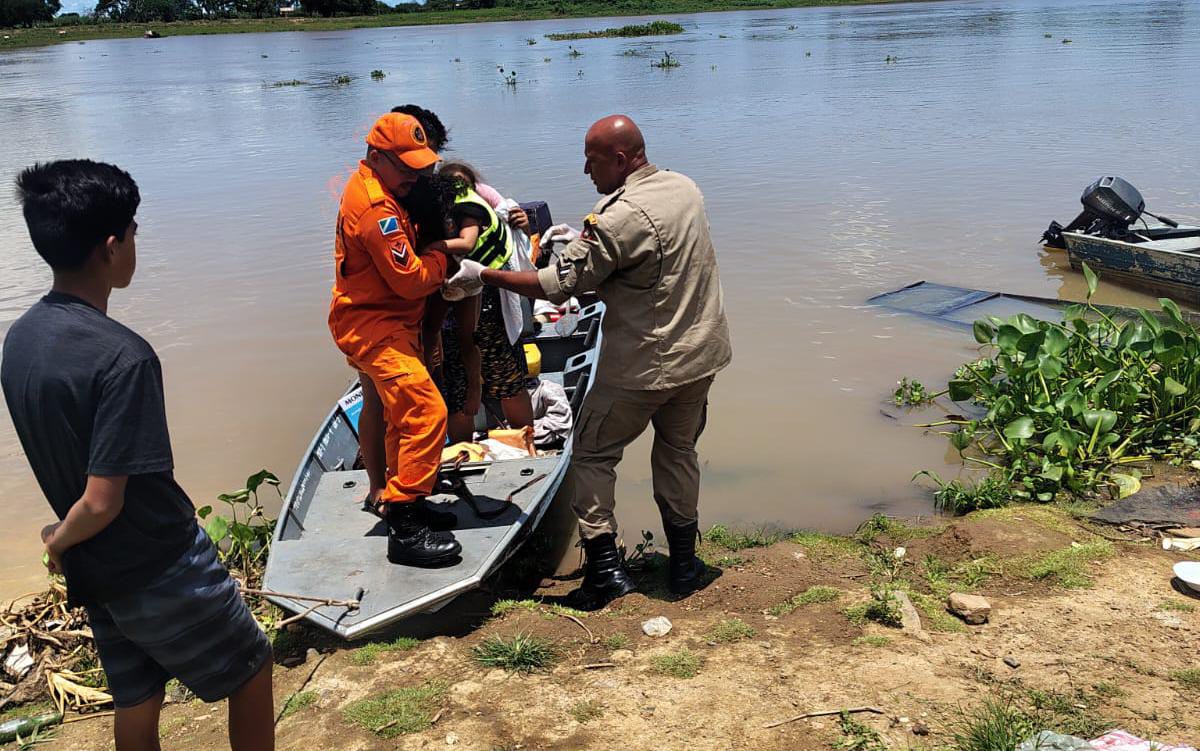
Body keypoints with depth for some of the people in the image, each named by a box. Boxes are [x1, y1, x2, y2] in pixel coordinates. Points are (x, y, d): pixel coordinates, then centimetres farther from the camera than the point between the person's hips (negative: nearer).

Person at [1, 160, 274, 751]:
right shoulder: (122, 357, -28)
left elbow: (62, 459, 7)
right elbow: (102, 502, -26)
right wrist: (61, 542, -6)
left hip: (96, 573, 8)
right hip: (162, 571, -8)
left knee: (135, 703, 22)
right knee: (251, 673, 14)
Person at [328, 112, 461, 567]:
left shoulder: (372, 189, 11)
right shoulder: (375, 209, -23)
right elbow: (411, 279, -23)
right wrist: (442, 259, -5)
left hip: (384, 322, 11)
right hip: (374, 328, -11)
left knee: (403, 414, 18)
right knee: (426, 410, -19)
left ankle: (402, 504, 31)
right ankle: (405, 528, -17)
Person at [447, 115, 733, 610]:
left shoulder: (616, 219, -23)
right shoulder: (686, 188, 3)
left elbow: (557, 286, -18)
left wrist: (482, 274, -9)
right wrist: (582, 240, 13)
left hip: (643, 366, -8)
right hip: (701, 354, 8)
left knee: (592, 454, 9)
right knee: (678, 449, 22)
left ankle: (605, 569, 9)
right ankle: (684, 564, 28)